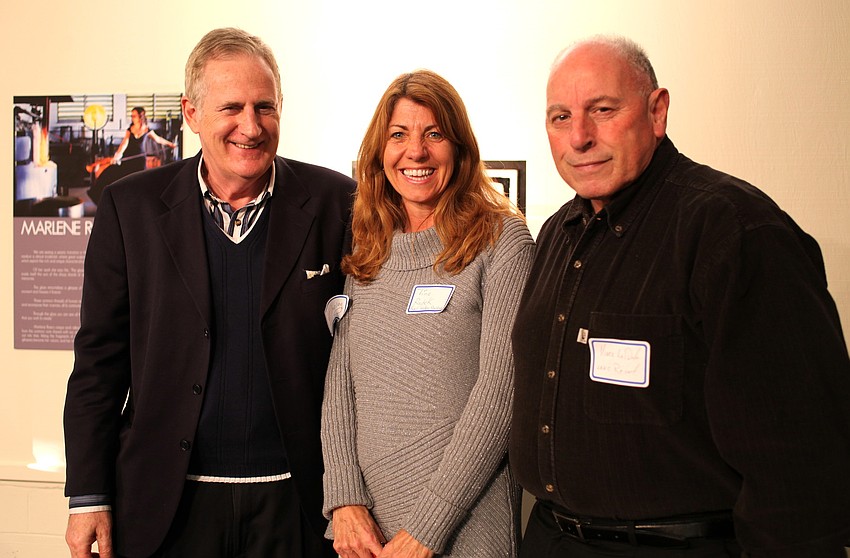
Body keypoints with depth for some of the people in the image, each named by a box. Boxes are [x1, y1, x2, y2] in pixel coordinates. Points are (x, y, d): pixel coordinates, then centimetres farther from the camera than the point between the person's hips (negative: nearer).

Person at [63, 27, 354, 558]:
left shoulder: (335, 202, -3)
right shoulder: (130, 206, -1)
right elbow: (99, 357, 2)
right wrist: (88, 496, -1)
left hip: (295, 504, 0)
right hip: (167, 504, 1)